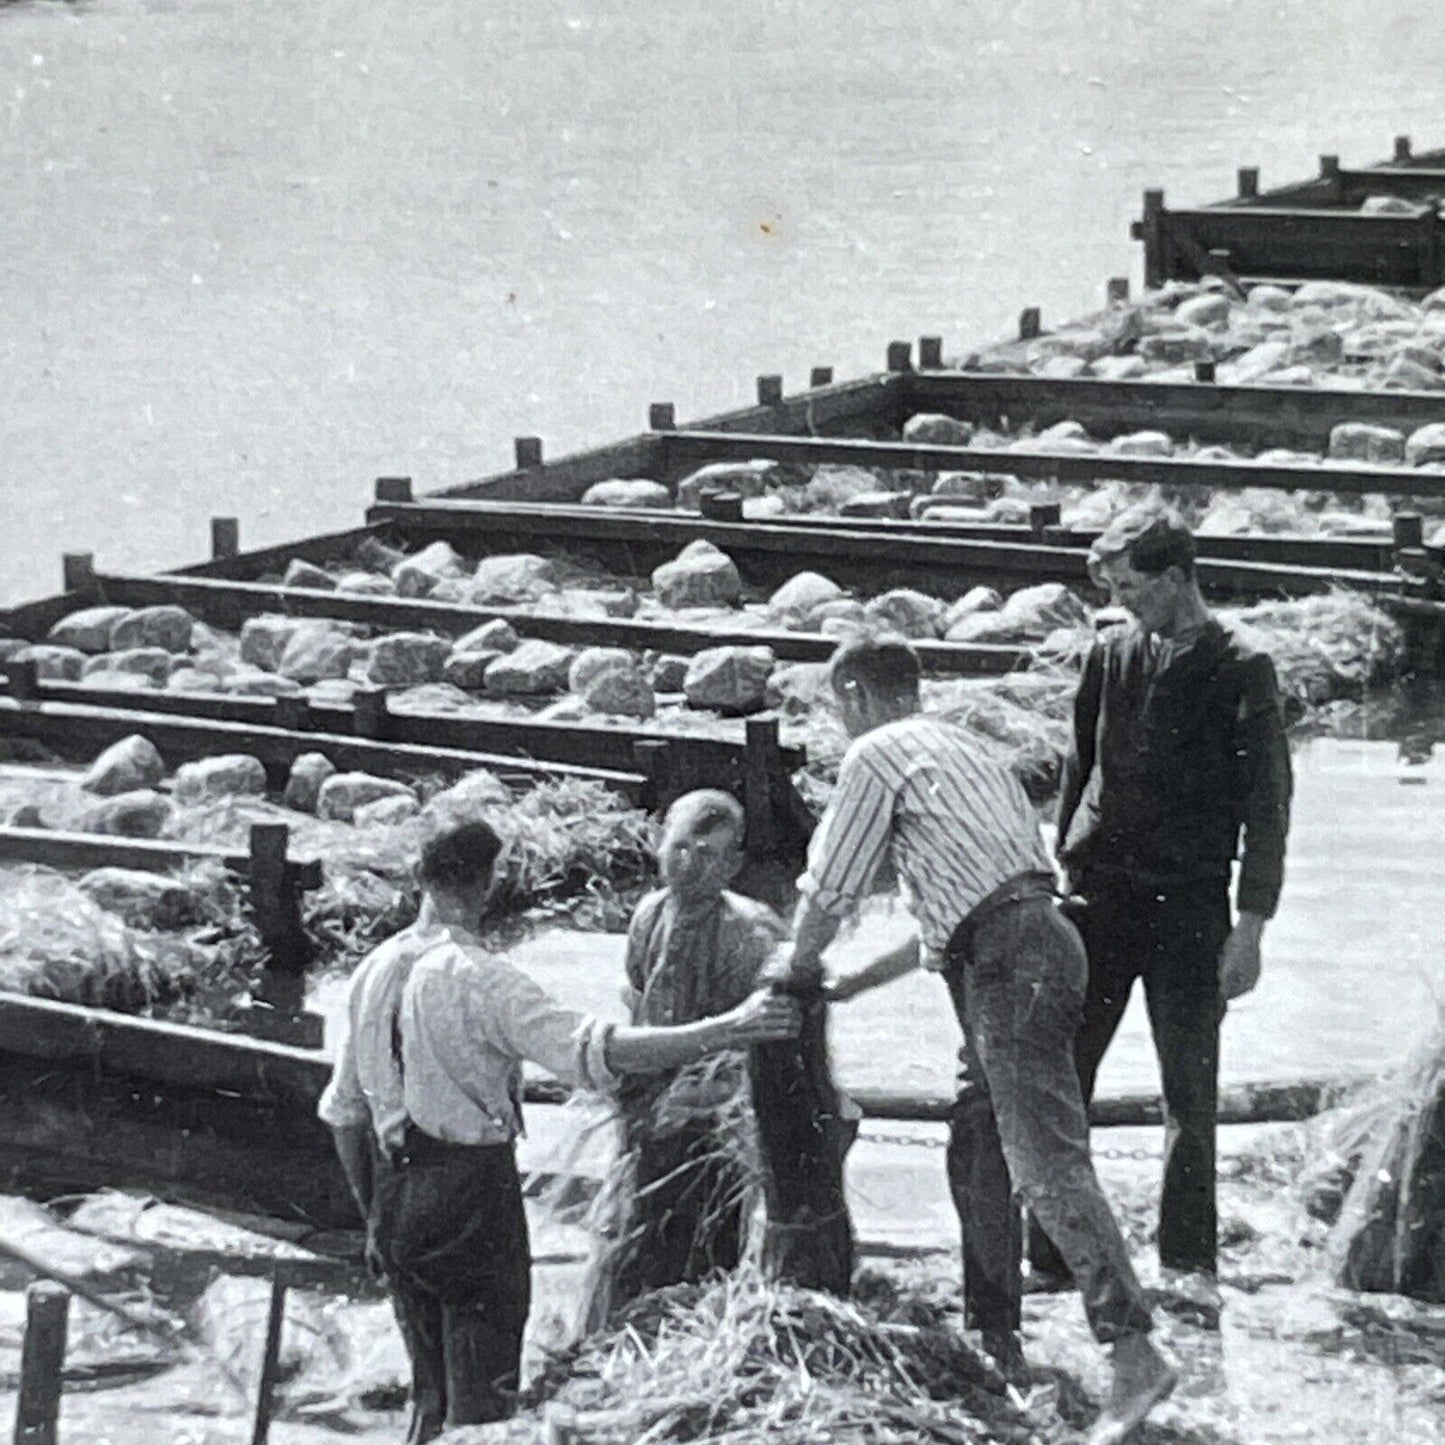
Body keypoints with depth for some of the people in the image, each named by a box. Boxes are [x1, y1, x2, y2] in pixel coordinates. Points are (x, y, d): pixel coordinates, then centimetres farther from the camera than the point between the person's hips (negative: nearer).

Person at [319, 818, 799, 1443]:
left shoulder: (374, 971, 6)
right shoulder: (480, 979, -16)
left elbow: (344, 1109, 13)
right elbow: (588, 1050, -28)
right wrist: (725, 1032, -31)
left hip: (394, 1195, 7)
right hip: (469, 1192, -7)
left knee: (429, 1388, 18)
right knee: (480, 1391, 0)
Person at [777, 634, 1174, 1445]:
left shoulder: (876, 754, 2)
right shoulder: (962, 749, 29)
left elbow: (830, 892, 4)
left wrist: (801, 968, 24)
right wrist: (854, 984, 39)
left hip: (1011, 962, -9)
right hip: (1025, 945, 9)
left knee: (1047, 1161, -16)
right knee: (979, 1152, 16)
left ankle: (1135, 1354, -24)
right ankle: (995, 1339, 24)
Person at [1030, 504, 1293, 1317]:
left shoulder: (1241, 672, -5)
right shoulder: (1113, 657, 8)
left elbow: (1268, 806, -4)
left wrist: (1251, 925, -9)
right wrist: (1063, 871, 14)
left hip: (1189, 904, -4)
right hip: (1100, 893, 4)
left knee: (1190, 1091, 1)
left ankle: (1189, 1265, 11)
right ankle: (1046, 1249, 13)